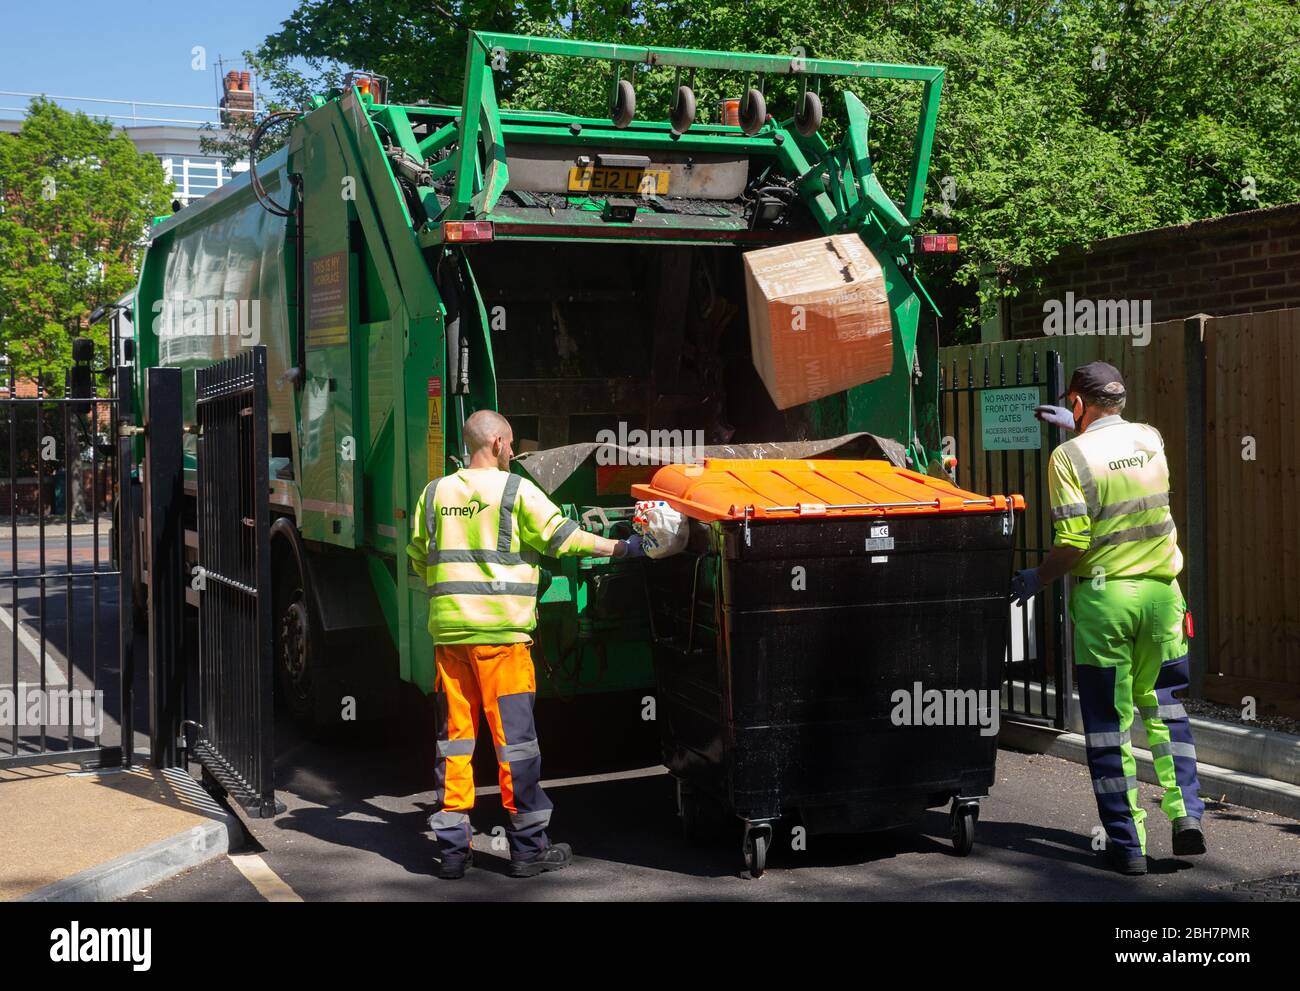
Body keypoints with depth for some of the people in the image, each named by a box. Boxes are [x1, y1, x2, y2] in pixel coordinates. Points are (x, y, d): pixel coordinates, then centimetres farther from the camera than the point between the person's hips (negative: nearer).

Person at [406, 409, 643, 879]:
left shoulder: (434, 493, 10)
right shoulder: (515, 490, -5)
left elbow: (417, 561, 16)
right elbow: (563, 537, -6)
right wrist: (622, 547, 2)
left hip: (448, 630, 5)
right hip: (500, 632, -5)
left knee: (454, 735, 9)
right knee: (514, 736, 2)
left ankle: (452, 847, 12)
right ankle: (528, 847, 8)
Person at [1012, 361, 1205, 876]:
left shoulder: (1070, 456, -11)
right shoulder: (1151, 439, 5)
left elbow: (1074, 543, -16)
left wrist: (1037, 578, -1)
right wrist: (1078, 428, 38)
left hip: (1104, 595, -4)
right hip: (1161, 590, 5)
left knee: (1108, 721, 4)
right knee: (1164, 705, 20)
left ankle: (1127, 843, 7)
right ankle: (1187, 814, 11)